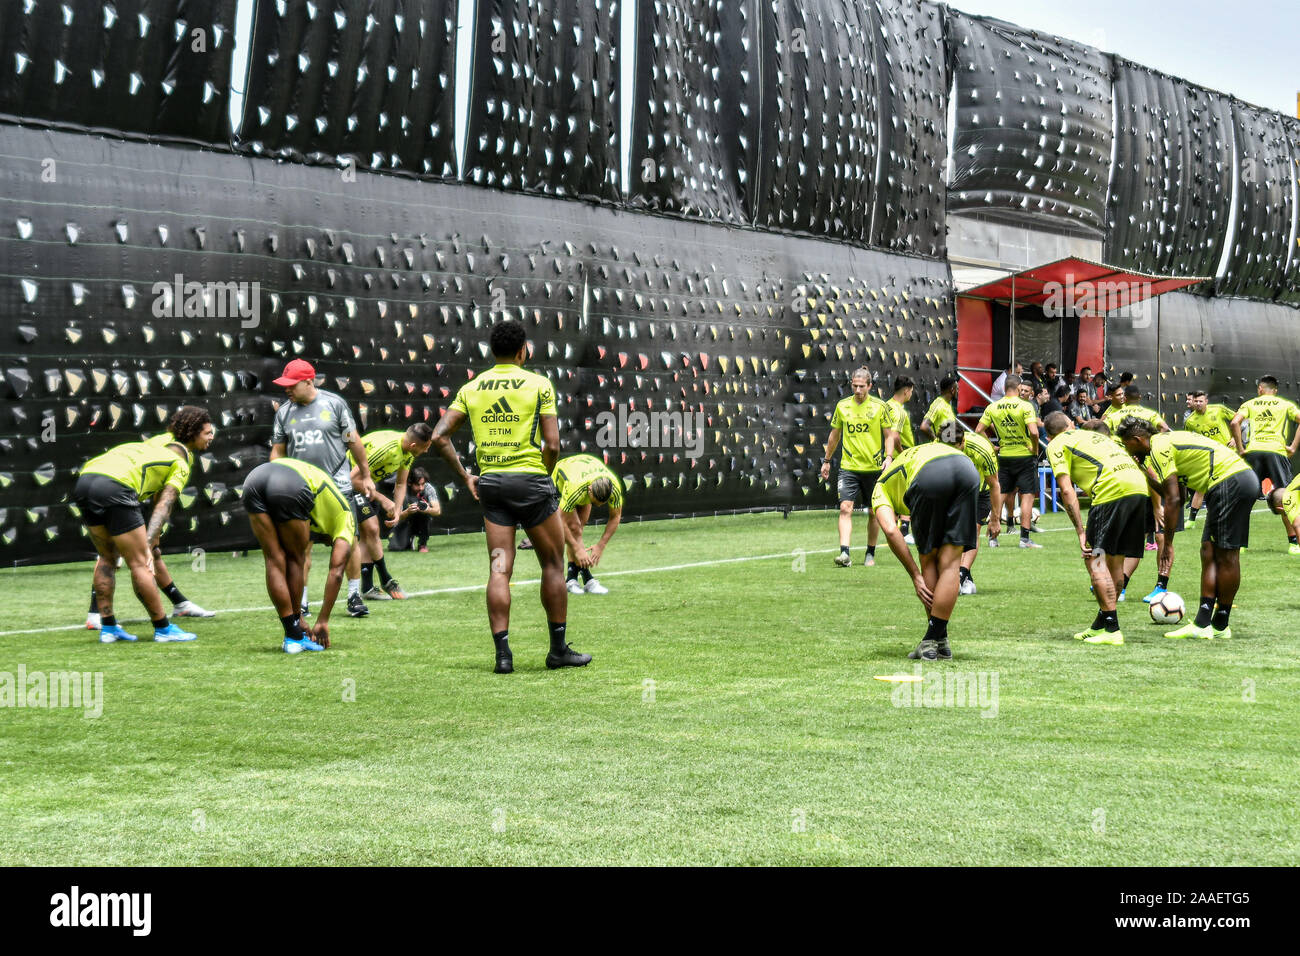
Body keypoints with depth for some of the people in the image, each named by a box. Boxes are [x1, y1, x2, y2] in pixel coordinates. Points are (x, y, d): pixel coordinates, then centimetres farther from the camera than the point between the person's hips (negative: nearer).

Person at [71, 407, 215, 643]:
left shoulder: (163, 440, 32)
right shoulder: (181, 464, 9)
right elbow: (163, 508, -2)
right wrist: (148, 545, -8)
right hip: (115, 486, -8)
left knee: (107, 557, 21)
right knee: (140, 563, 1)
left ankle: (108, 628, 22)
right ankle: (163, 629, 9)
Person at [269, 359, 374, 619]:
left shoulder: (334, 403, 0)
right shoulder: (284, 412, 7)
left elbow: (354, 441, 4)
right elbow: (277, 451, 12)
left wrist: (366, 476, 5)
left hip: (338, 484, -2)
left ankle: (354, 596, 8)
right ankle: (302, 602, 8)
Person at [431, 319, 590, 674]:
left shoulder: (471, 388, 8)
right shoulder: (538, 385, -3)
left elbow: (439, 436, 1)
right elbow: (552, 445, -10)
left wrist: (465, 477, 7)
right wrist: (543, 473, 8)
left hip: (490, 483, 4)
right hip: (530, 479, -4)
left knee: (499, 569, 4)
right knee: (553, 565, 9)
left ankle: (502, 653, -1)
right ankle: (559, 649, 14)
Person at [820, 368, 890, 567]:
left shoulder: (879, 406, -2)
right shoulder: (842, 406, 5)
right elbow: (834, 435, 17)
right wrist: (826, 460, 19)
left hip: (873, 468, -1)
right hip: (848, 467, 1)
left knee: (874, 512, 8)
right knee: (845, 508, -13)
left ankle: (870, 554, 21)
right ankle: (845, 553, -19)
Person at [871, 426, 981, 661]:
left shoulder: (881, 487, 30)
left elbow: (890, 530, 8)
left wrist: (916, 577, 10)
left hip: (930, 476, -4)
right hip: (967, 468, 4)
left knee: (929, 560, 15)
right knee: (949, 563, 10)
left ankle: (931, 643, 17)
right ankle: (939, 641, 10)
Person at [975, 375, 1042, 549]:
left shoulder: (993, 407, 1)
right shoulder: (1025, 406, -12)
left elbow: (979, 430, 1)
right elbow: (1034, 432, -22)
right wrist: (1035, 449, -7)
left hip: (1003, 456, 4)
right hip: (1024, 455, -4)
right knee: (1027, 495, 1)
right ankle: (1024, 538, -3)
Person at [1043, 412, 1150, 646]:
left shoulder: (1056, 445, 11)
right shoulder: (1094, 435, 33)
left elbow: (1066, 490, -1)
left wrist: (1081, 531, -3)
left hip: (1113, 491, -7)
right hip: (1140, 487, 7)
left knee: (1094, 559, -1)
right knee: (1115, 561, 16)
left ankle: (1112, 630, -6)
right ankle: (1101, 626, 26)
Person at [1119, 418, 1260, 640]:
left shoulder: (1159, 448, -8)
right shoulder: (1169, 440, 21)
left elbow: (1173, 499, -13)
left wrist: (1167, 543, -9)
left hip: (1230, 484, -10)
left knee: (1226, 556, -3)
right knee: (1209, 553, 8)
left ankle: (1220, 626, 4)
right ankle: (1202, 624, 6)